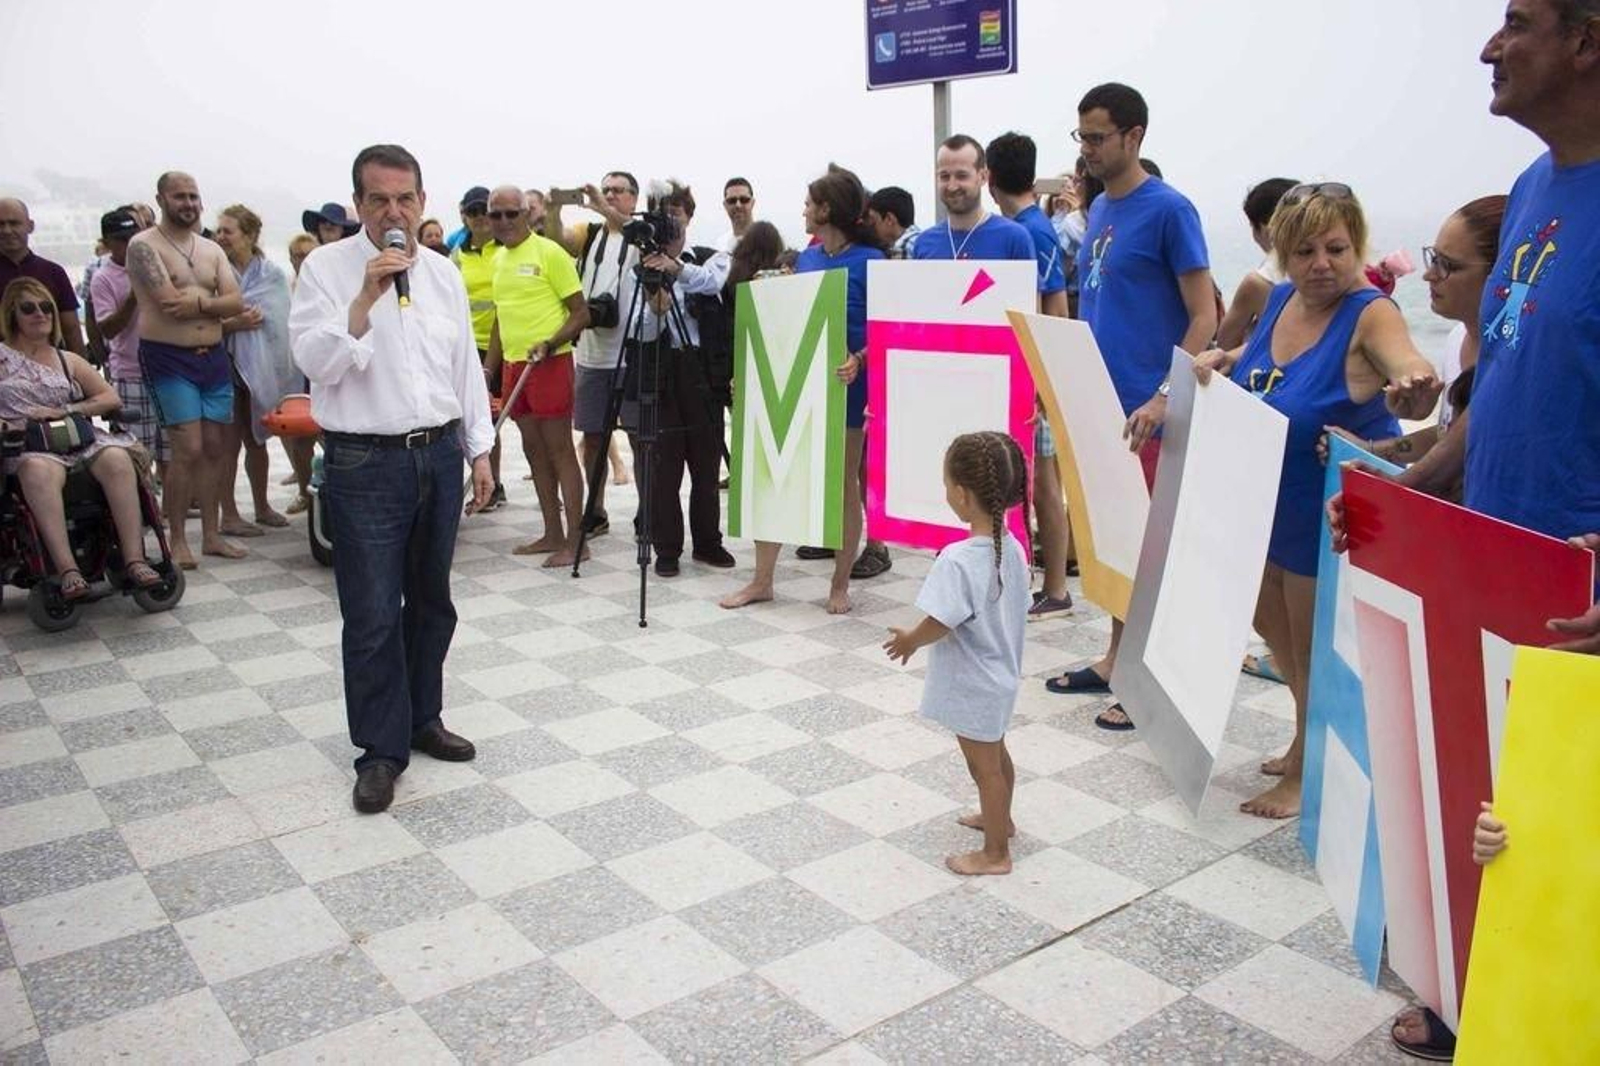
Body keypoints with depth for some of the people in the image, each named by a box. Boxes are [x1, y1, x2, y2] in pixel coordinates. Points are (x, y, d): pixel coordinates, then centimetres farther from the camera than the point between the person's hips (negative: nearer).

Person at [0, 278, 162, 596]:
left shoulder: (69, 361, 24)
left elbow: (111, 399, 15)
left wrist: (63, 411, 1)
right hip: (26, 446, -3)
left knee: (117, 459, -31)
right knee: (39, 471, -40)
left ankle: (134, 559, -37)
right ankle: (66, 568, -48)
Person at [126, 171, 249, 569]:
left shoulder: (211, 250, 14)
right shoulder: (144, 245, -5)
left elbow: (237, 303, 1)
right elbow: (170, 301, -18)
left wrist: (197, 301, -15)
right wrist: (211, 298, -4)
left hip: (213, 356, 6)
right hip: (168, 359, -6)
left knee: (215, 447, 7)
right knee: (188, 449, -11)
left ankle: (211, 534, 18)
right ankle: (177, 539, 2)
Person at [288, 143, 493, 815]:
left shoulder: (444, 274, 9)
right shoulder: (326, 268, -4)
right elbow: (314, 359, -15)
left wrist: (479, 452, 12)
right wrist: (367, 297, -24)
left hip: (439, 455, 5)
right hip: (365, 463, -5)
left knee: (431, 601, 14)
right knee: (373, 615, -2)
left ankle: (421, 718, 31)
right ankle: (381, 750, 10)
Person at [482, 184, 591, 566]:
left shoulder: (549, 253, -8)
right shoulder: (499, 258, 15)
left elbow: (581, 313, -10)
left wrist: (549, 345, -22)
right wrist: (489, 368, 18)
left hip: (549, 364, -8)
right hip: (513, 364, 8)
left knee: (559, 451, -6)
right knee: (534, 450, 11)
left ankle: (574, 540, -2)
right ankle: (553, 535, 19)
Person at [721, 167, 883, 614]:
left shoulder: (869, 261, -9)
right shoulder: (806, 258, 10)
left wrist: (858, 361, -28)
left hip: (843, 386, -6)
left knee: (844, 485, 7)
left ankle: (840, 584, 19)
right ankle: (762, 580, 16)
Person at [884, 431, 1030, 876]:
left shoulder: (958, 559, -30)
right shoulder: (1012, 548, -6)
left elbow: (939, 624, -26)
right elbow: (1016, 609, 5)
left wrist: (909, 640, -5)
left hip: (972, 685, -8)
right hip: (1000, 675, 8)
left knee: (984, 765, 8)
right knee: (996, 754, 28)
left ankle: (996, 853, 24)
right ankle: (1000, 817, 49)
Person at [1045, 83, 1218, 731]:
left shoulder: (1168, 209, -9)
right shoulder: (1099, 210, 13)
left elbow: (1203, 318, -12)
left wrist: (1164, 398, -20)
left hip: (1144, 409, -8)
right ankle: (1117, 660, 26)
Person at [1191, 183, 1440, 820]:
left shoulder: (1371, 314, -23)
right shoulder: (1281, 300, -3)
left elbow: (1408, 364, -43)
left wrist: (1414, 390, -66)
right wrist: (1219, 361, -4)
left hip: (1331, 518, -7)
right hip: (1268, 505, 8)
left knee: (1315, 652, 9)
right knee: (1271, 625, 23)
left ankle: (1306, 775, 30)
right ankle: (1310, 740, 46)